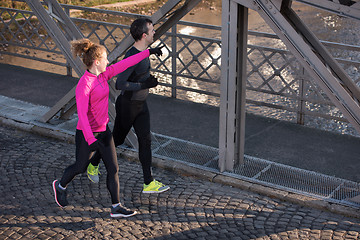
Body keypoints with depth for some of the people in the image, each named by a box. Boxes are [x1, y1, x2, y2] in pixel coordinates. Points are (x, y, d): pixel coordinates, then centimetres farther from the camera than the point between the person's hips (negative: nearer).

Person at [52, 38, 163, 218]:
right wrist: (91, 140, -31)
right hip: (87, 134, -7)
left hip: (103, 130, 7)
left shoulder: (103, 75, 1)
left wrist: (148, 52, 9)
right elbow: (81, 114, -26)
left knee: (113, 168, 5)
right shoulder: (84, 85, -23)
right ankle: (60, 186, 44)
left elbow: (125, 64, 7)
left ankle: (116, 207, 13)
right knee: (80, 167, 14)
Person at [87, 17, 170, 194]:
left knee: (145, 140, 3)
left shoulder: (143, 52, 1)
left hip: (141, 105, 8)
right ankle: (93, 164, 37)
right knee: (117, 139, 11)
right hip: (127, 106, -7)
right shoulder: (131, 57, -28)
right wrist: (144, 85, -31)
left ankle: (148, 183, 7)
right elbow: (119, 84, -32)